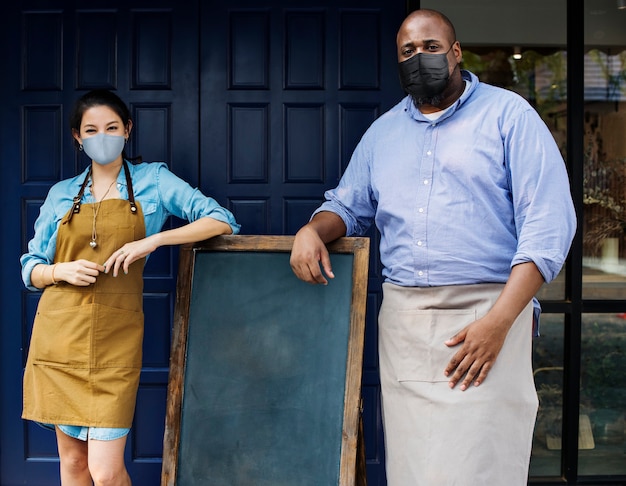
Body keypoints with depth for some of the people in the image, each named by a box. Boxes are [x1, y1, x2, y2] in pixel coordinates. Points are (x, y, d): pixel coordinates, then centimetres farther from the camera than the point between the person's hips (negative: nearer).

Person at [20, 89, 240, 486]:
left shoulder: (153, 180, 6)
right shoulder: (62, 194, 12)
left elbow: (221, 221, -4)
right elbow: (31, 269, 14)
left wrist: (154, 240, -15)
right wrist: (62, 271, -8)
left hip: (115, 341, -2)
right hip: (60, 335, 3)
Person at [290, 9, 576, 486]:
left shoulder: (508, 115, 1)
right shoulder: (383, 131, 18)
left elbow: (549, 223, -7)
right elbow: (348, 206, 27)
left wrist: (498, 321, -16)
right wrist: (312, 230, 1)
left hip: (485, 314, -4)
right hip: (401, 320, 5)